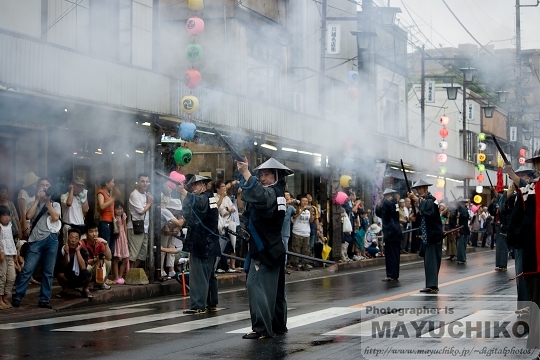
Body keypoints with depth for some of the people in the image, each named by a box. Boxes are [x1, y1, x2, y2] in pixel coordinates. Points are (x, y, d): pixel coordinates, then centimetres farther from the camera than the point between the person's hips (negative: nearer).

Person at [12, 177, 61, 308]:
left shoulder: (55, 204, 16)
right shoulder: (33, 204, 14)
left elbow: (55, 217, -4)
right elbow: (28, 216, -6)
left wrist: (47, 201, -2)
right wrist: (37, 200, -4)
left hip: (51, 239, 1)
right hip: (36, 240, -1)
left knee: (48, 272, 3)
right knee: (27, 269, -8)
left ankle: (44, 299, 9)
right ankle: (17, 296, -2)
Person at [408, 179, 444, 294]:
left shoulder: (431, 199, -12)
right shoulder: (421, 201, 12)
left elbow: (429, 209, -35)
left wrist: (417, 200, -34)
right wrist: (415, 218, -2)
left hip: (433, 236, -9)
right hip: (426, 237, 9)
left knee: (431, 261, -13)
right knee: (428, 261, 11)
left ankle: (433, 285, -15)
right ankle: (431, 285, 15)